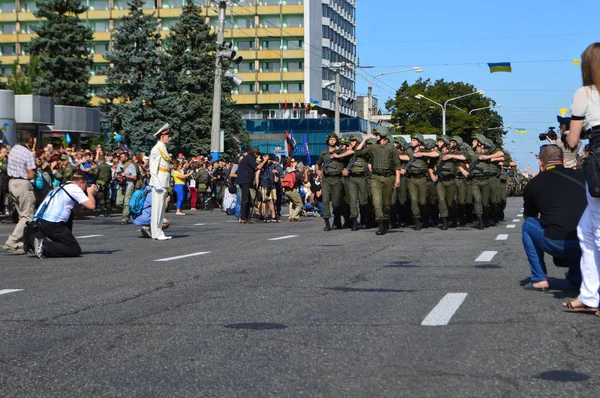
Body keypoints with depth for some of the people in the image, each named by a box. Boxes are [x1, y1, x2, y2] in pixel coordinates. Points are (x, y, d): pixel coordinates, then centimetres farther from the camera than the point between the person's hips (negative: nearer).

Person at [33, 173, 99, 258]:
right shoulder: (75, 188, -2)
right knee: (76, 250, -3)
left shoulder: (64, 187, 23)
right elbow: (91, 206, -8)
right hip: (52, 225, -9)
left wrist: (89, 193, 27)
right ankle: (44, 245, -16)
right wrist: (90, 192, 11)